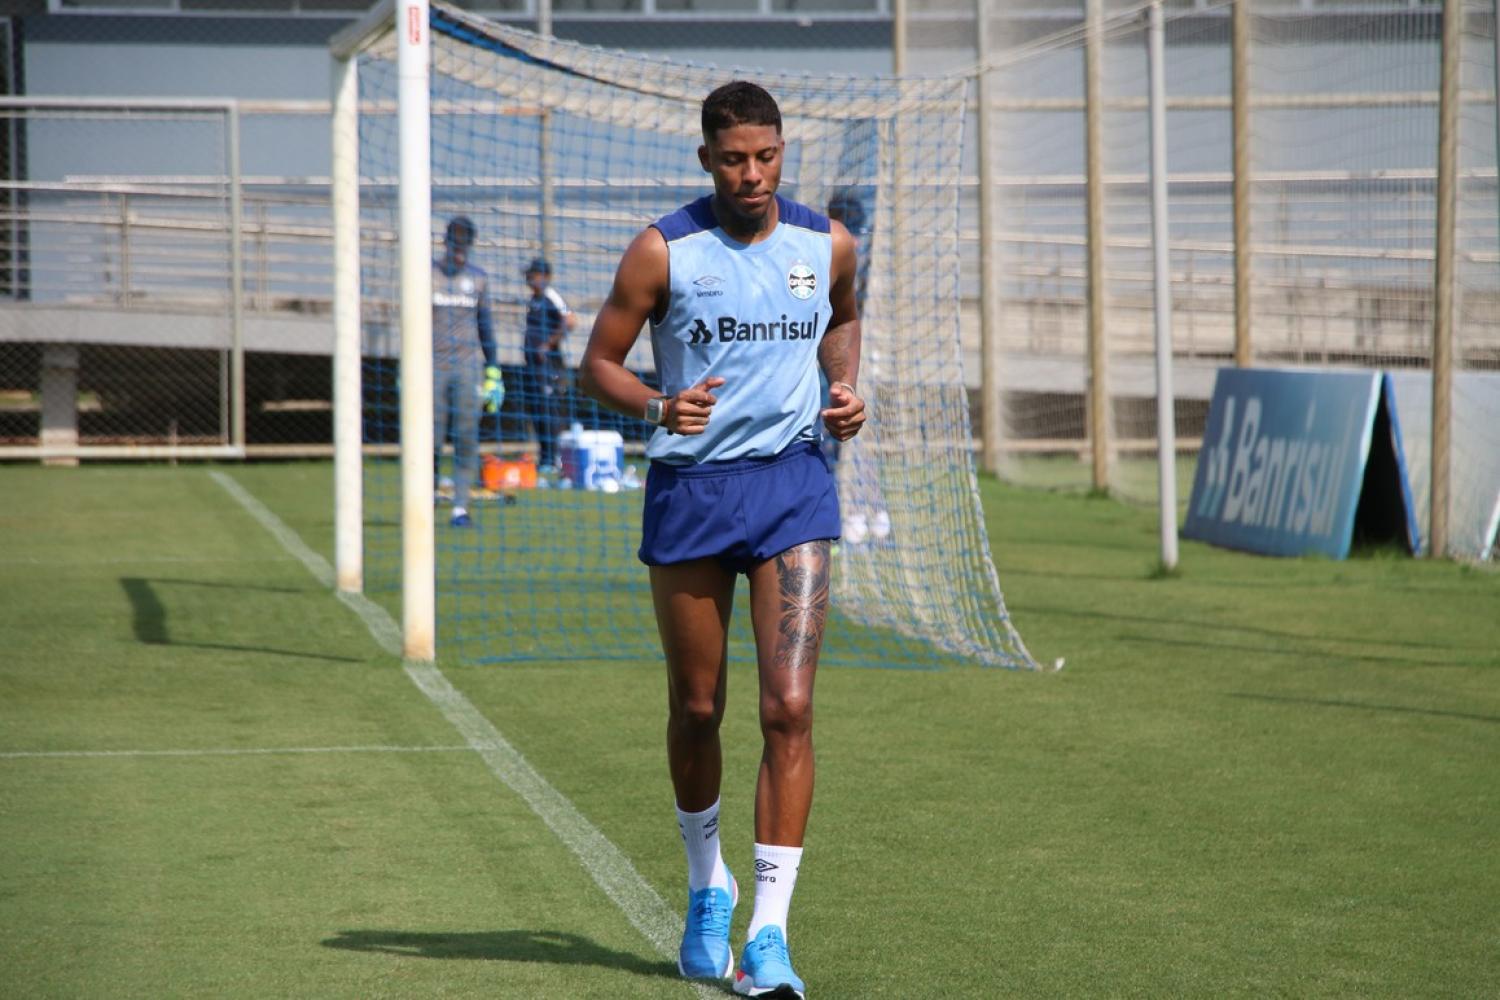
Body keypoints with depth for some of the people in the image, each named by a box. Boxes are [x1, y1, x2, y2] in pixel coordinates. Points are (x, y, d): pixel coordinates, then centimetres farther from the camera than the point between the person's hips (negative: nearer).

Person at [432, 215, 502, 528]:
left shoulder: (477, 278, 12)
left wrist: (492, 370, 12)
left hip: (469, 365, 2)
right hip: (434, 364, -2)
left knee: (467, 438, -4)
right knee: (431, 436, -5)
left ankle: (460, 507, -3)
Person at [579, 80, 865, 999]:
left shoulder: (826, 244, 3)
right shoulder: (663, 251, -6)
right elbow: (598, 363, 0)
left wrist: (845, 388, 5)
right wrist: (656, 406, -20)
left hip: (793, 483, 1)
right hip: (690, 486, -1)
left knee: (790, 708, -12)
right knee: (697, 710, 10)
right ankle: (709, 888, 35)